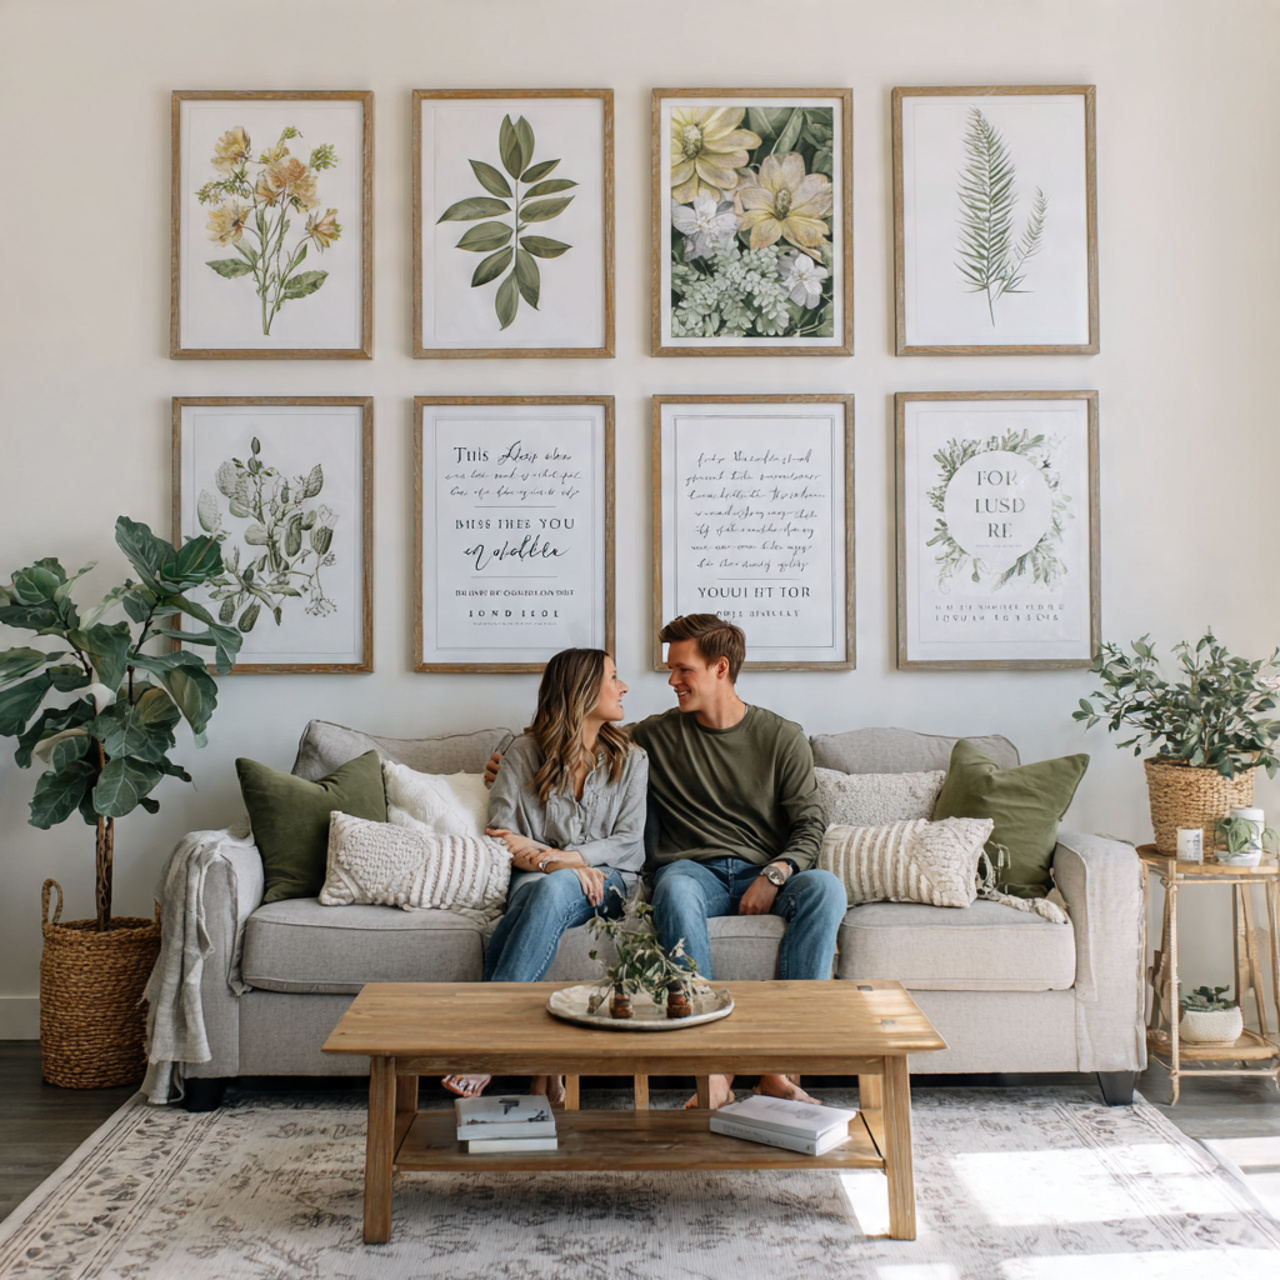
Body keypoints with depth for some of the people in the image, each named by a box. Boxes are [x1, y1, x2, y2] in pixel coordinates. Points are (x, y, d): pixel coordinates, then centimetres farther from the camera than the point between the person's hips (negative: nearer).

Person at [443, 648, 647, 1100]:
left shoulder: (630, 760, 13)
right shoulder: (524, 753, 8)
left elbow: (629, 844, 3)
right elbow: (502, 838, 1)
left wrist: (564, 859, -12)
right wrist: (547, 860, -18)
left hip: (605, 881, 0)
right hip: (535, 876, 0)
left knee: (555, 889, -36)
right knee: (536, 891, -38)